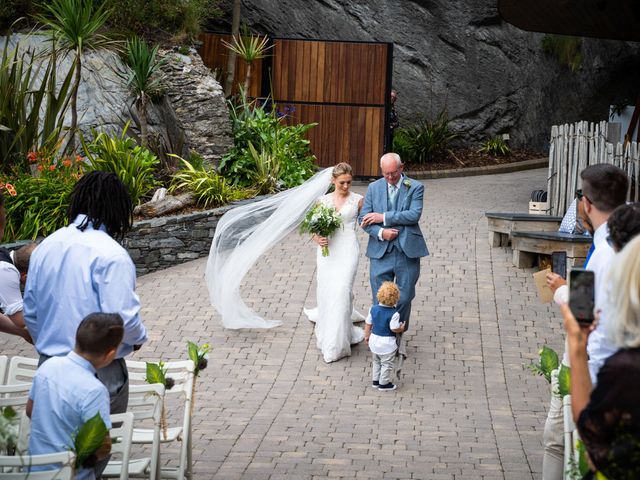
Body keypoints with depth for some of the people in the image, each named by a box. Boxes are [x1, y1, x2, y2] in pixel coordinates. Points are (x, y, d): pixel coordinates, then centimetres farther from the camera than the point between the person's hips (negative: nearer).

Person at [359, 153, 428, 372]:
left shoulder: (415, 188, -1)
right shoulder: (374, 188, 7)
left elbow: (414, 214, -16)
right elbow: (363, 218, 3)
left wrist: (383, 217, -17)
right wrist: (380, 232, -15)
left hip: (407, 251, -2)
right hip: (381, 252, 2)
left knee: (404, 298, 4)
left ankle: (398, 336, 26)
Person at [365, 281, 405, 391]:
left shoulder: (373, 309, -6)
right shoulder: (394, 314, -23)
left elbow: (368, 324, 1)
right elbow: (394, 329, -23)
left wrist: (367, 336, 16)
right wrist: (401, 327, -1)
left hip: (374, 340, 6)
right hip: (387, 343, -6)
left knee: (376, 362, 24)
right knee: (386, 364, 11)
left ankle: (375, 381, 34)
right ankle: (384, 384, 20)